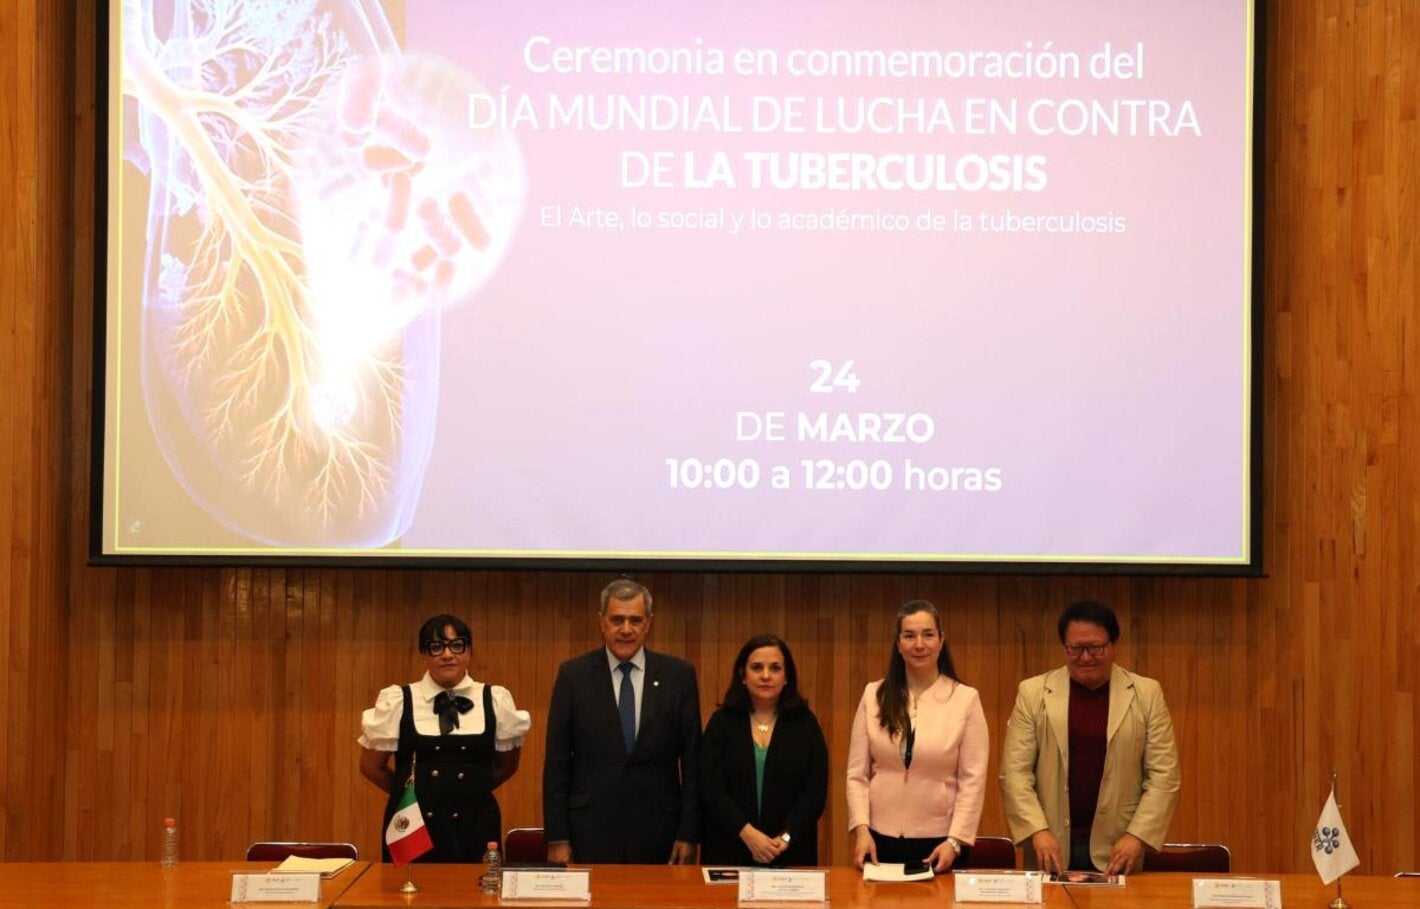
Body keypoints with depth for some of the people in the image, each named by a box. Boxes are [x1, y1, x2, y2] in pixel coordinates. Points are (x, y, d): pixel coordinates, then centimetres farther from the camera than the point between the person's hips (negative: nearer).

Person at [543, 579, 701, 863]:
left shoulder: (679, 675, 3)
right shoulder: (573, 675, 1)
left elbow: (692, 759, 4)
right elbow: (556, 761, 1)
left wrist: (688, 833, -1)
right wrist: (556, 837, -3)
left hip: (657, 832, 1)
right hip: (592, 829, -1)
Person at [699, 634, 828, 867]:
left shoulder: (805, 724, 4)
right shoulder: (722, 722, 4)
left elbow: (816, 791, -2)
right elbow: (710, 788, -5)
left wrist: (786, 838, -15)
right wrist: (747, 833, -17)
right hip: (728, 851, 0)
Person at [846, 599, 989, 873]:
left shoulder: (966, 698, -2)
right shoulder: (874, 695, 4)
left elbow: (973, 779, -5)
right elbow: (857, 773, 3)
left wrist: (955, 840, -12)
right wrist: (861, 829, -9)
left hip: (939, 843, -2)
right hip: (881, 840, 2)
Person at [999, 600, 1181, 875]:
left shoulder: (1146, 694, 3)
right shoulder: (1033, 692, 3)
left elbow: (1163, 774, 1)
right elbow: (1015, 771, 1)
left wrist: (1137, 835, -9)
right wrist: (1038, 830, -12)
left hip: (1116, 852, 0)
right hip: (1052, 849, 0)